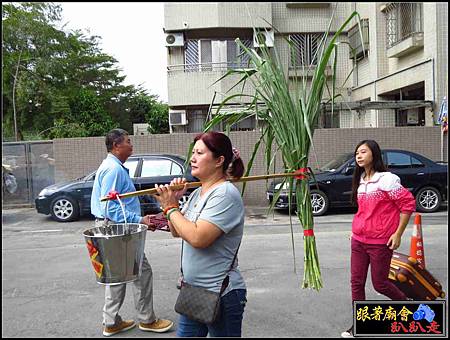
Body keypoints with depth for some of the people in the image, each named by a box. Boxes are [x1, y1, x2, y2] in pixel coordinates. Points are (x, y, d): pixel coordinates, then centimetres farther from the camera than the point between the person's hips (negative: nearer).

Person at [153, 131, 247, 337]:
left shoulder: (225, 194, -21)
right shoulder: (197, 192, 6)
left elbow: (197, 237, -29)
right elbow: (177, 232, 11)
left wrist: (170, 207, -16)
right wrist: (172, 201, -5)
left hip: (220, 295, -8)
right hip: (193, 290, 8)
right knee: (184, 334, 20)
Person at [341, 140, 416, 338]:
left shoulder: (386, 179, -12)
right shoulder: (360, 181, 10)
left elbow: (408, 204, -12)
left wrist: (398, 234, -13)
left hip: (380, 243, -6)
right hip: (358, 240, 7)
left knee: (379, 284, 6)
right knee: (356, 283, 7)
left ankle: (406, 302, 36)